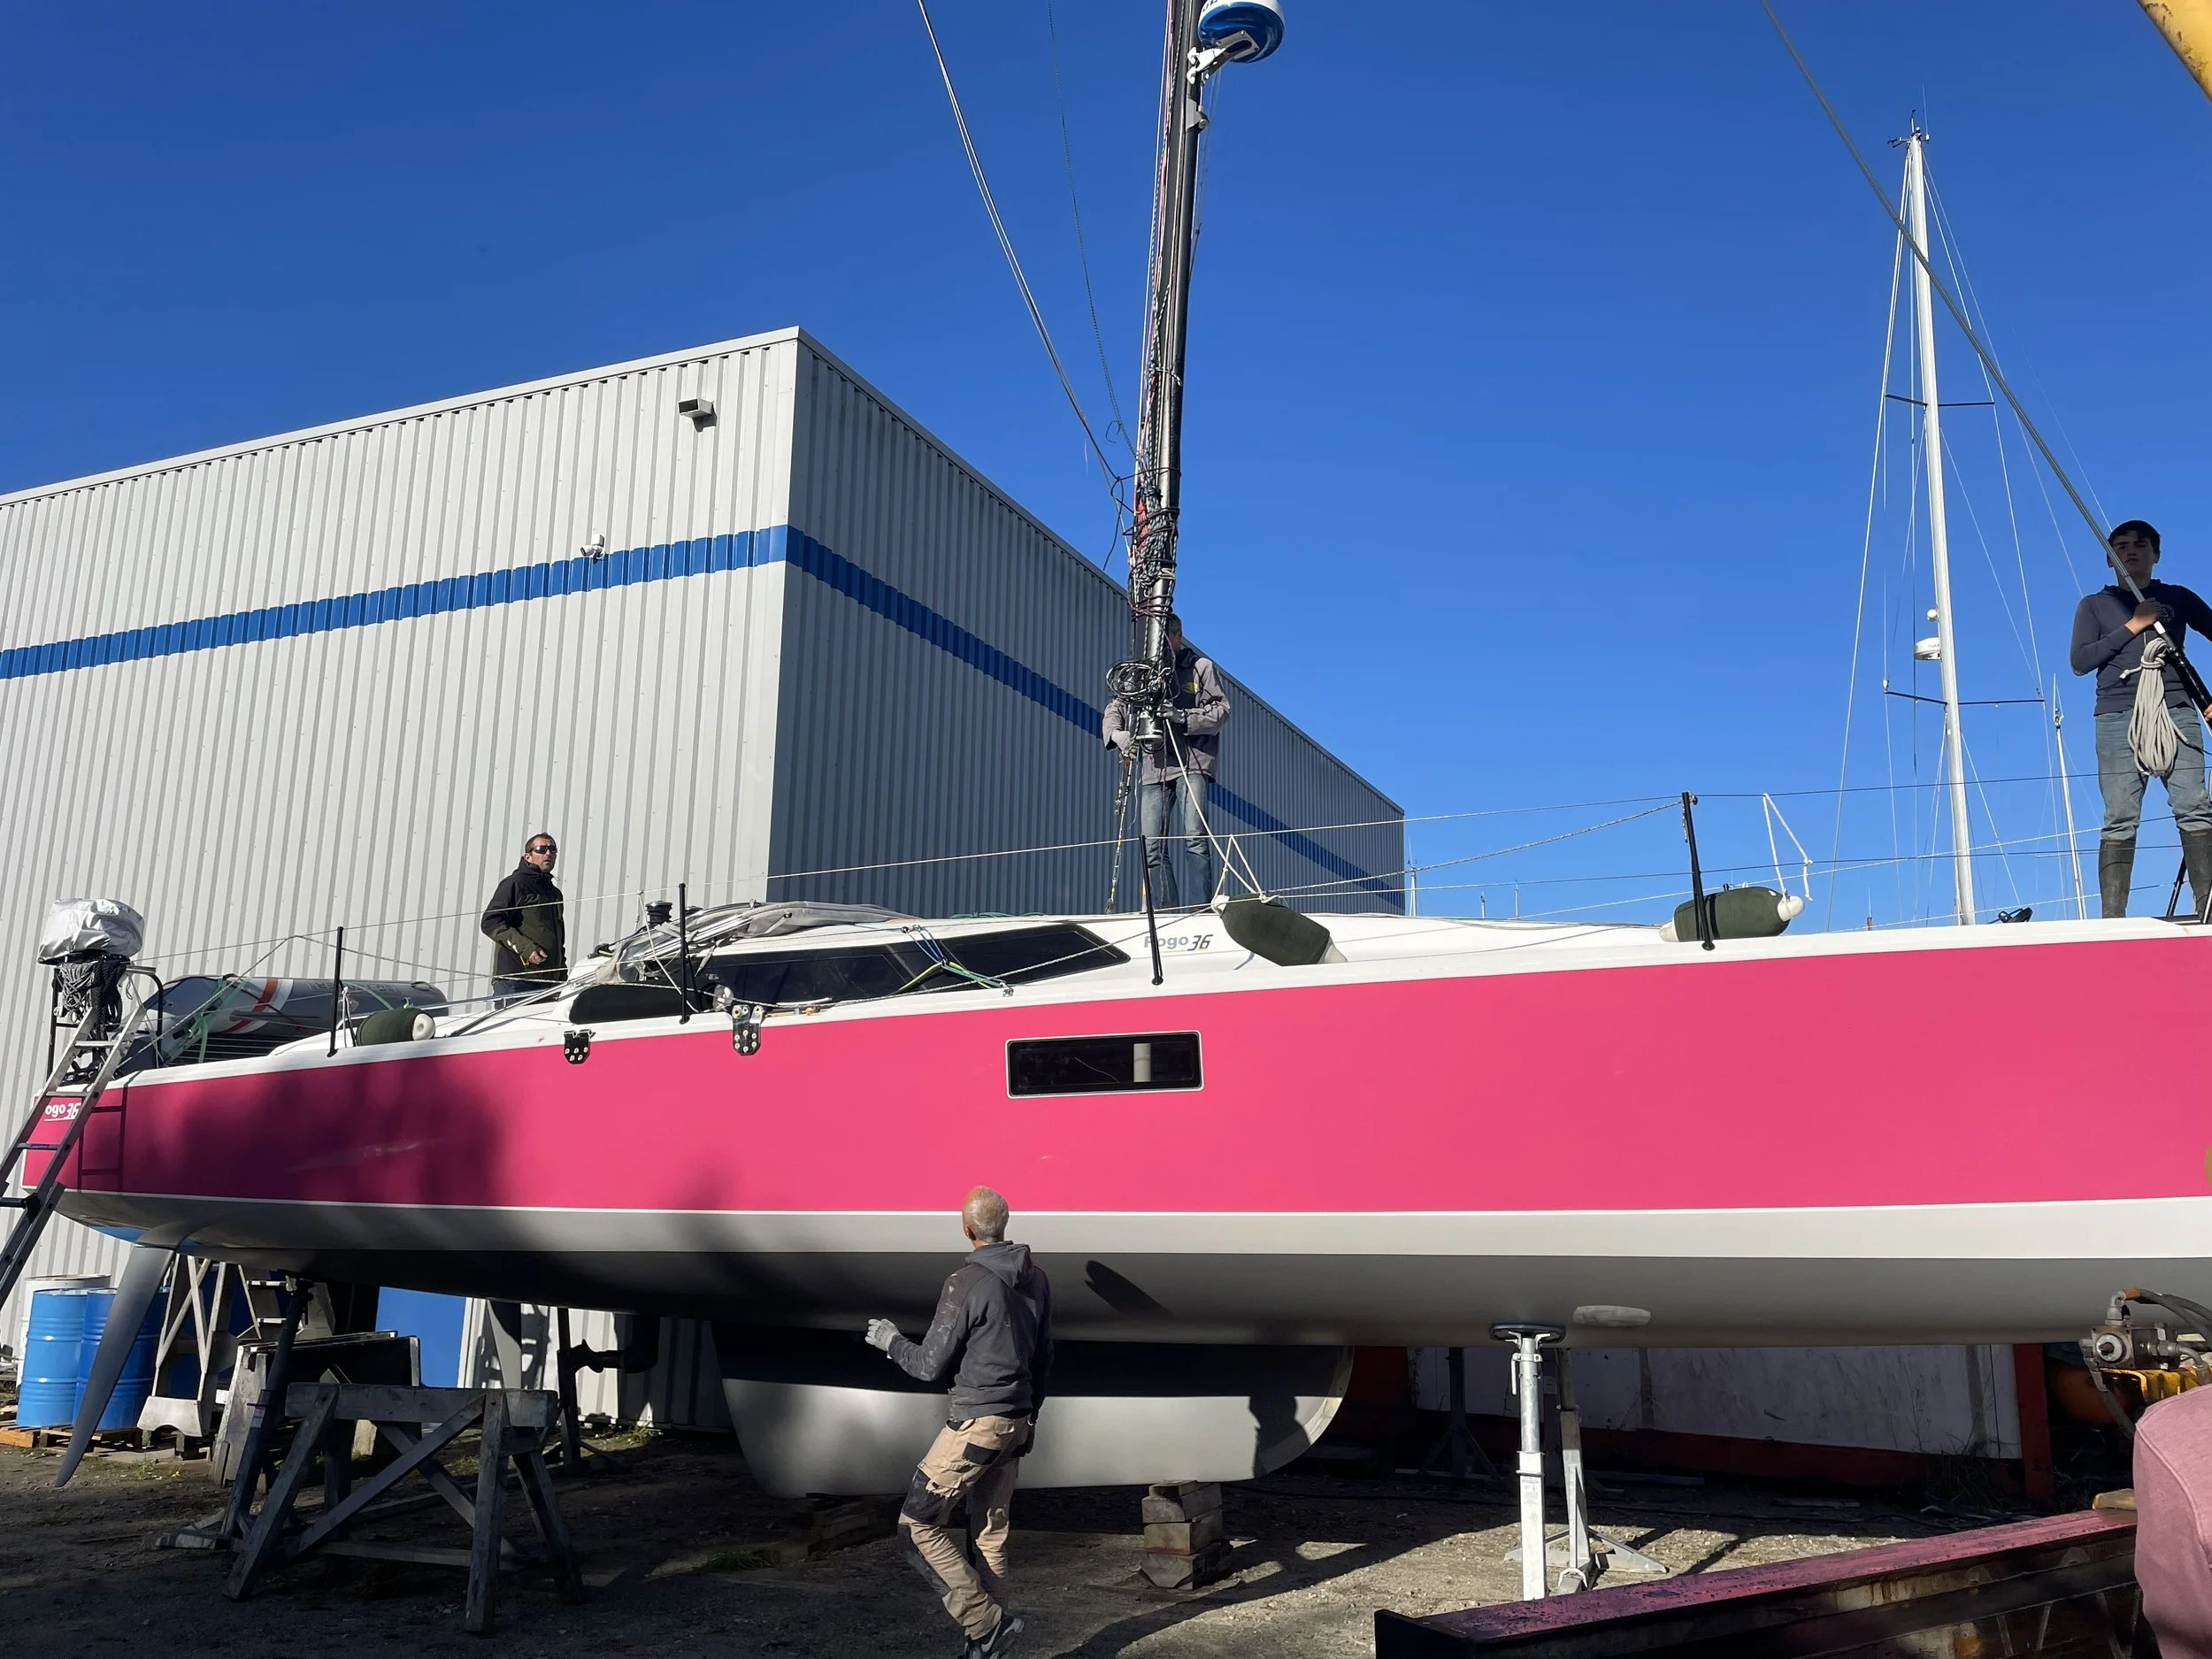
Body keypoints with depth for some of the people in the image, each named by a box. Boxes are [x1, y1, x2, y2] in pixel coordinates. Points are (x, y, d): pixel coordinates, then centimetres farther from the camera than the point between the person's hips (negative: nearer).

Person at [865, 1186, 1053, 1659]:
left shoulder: (967, 1282, -16)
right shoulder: (1035, 1278, 7)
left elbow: (931, 1365, -12)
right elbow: (1044, 1357, 16)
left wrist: (891, 1341, 6)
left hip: (975, 1424, -8)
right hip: (1016, 1424, 8)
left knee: (918, 1523, 0)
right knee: (989, 1533, 14)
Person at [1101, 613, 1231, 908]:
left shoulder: (1201, 667, 8)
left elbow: (1221, 710, 0)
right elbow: (1115, 709, 12)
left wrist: (1183, 718, -16)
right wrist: (1117, 733, -10)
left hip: (1192, 762, -5)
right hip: (1153, 766, 5)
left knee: (1195, 835, -18)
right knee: (1151, 844, 0)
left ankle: (1204, 907, -18)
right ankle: (1166, 910, 3)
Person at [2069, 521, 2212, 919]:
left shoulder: (2177, 598, 20)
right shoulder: (2095, 605, 18)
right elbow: (2079, 660, 5)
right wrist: (2132, 626, -1)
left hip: (2176, 712, 1)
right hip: (2118, 718, -1)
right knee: (2120, 820, -9)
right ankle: (2112, 919, -13)